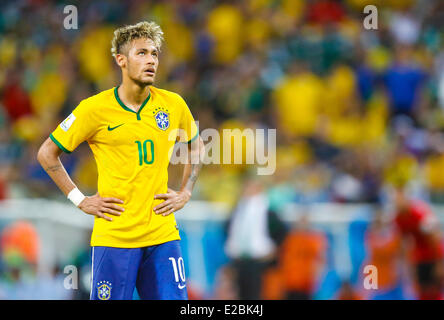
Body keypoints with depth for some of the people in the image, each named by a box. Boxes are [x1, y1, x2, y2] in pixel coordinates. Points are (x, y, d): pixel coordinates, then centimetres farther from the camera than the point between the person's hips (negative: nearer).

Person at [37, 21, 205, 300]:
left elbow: (196, 146, 25)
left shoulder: (173, 104, 5)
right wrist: (80, 200, 0)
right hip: (114, 237, -3)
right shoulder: (95, 108, -5)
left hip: (163, 234, 3)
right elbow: (47, 154, 4)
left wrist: (185, 193, 12)